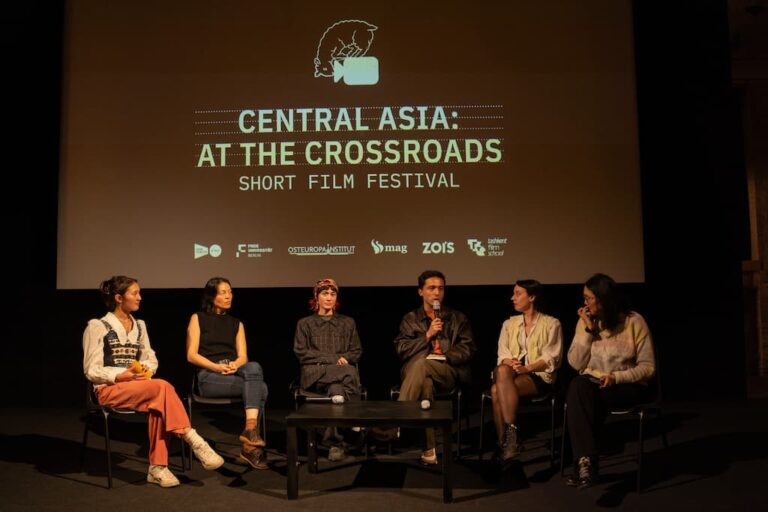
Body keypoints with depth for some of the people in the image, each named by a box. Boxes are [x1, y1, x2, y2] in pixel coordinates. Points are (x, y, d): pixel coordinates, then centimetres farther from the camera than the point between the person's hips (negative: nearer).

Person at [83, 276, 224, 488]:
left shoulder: (139, 326, 15)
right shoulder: (97, 327, -3)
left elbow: (151, 359, 17)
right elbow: (92, 371, -6)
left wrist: (144, 370, -8)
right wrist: (122, 375, -21)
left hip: (137, 387, 5)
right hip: (109, 390, -5)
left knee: (158, 401, -32)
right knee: (162, 386, -31)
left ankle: (157, 467, -31)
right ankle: (194, 441, -30)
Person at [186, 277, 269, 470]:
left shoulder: (236, 323, 22)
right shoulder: (198, 319, 12)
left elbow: (243, 356, 11)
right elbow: (191, 355, 1)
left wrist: (234, 365, -14)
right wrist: (217, 367, -15)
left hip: (235, 373, 4)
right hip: (209, 376, -4)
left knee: (254, 367, -35)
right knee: (260, 387, -30)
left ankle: (251, 429, -41)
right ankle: (252, 441, -32)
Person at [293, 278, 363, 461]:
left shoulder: (347, 322, 24)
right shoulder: (305, 323, 18)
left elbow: (357, 351, 18)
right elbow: (301, 353, 4)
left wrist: (344, 358, -7)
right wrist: (334, 359, -7)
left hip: (343, 371, 2)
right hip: (315, 373, -2)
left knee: (335, 388, -39)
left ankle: (334, 442, -38)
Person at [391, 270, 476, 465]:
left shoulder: (458, 318, 21)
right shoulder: (410, 318, 21)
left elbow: (468, 349, 9)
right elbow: (401, 349, 7)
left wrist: (444, 356, -7)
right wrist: (427, 335, -5)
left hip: (449, 372, -1)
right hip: (415, 370, 1)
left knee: (421, 364, -37)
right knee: (425, 381, -39)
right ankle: (429, 448, -41)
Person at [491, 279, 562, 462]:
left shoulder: (551, 324, 6)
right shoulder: (509, 323, 20)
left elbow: (550, 358, -4)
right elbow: (502, 354, 9)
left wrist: (527, 368, -20)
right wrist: (508, 363, -15)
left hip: (539, 375, -4)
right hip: (512, 372, 4)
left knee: (497, 390, -32)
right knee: (502, 371, -35)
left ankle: (505, 442, -27)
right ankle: (511, 432, -35)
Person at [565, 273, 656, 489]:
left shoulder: (634, 322, -8)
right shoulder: (585, 321, 2)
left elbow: (648, 367, -6)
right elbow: (576, 363, -3)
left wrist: (616, 377, -21)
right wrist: (588, 330, -12)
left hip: (627, 386, -3)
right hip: (593, 382, 3)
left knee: (588, 398, -33)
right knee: (578, 386, -33)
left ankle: (583, 461, -22)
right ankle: (586, 460, -36)